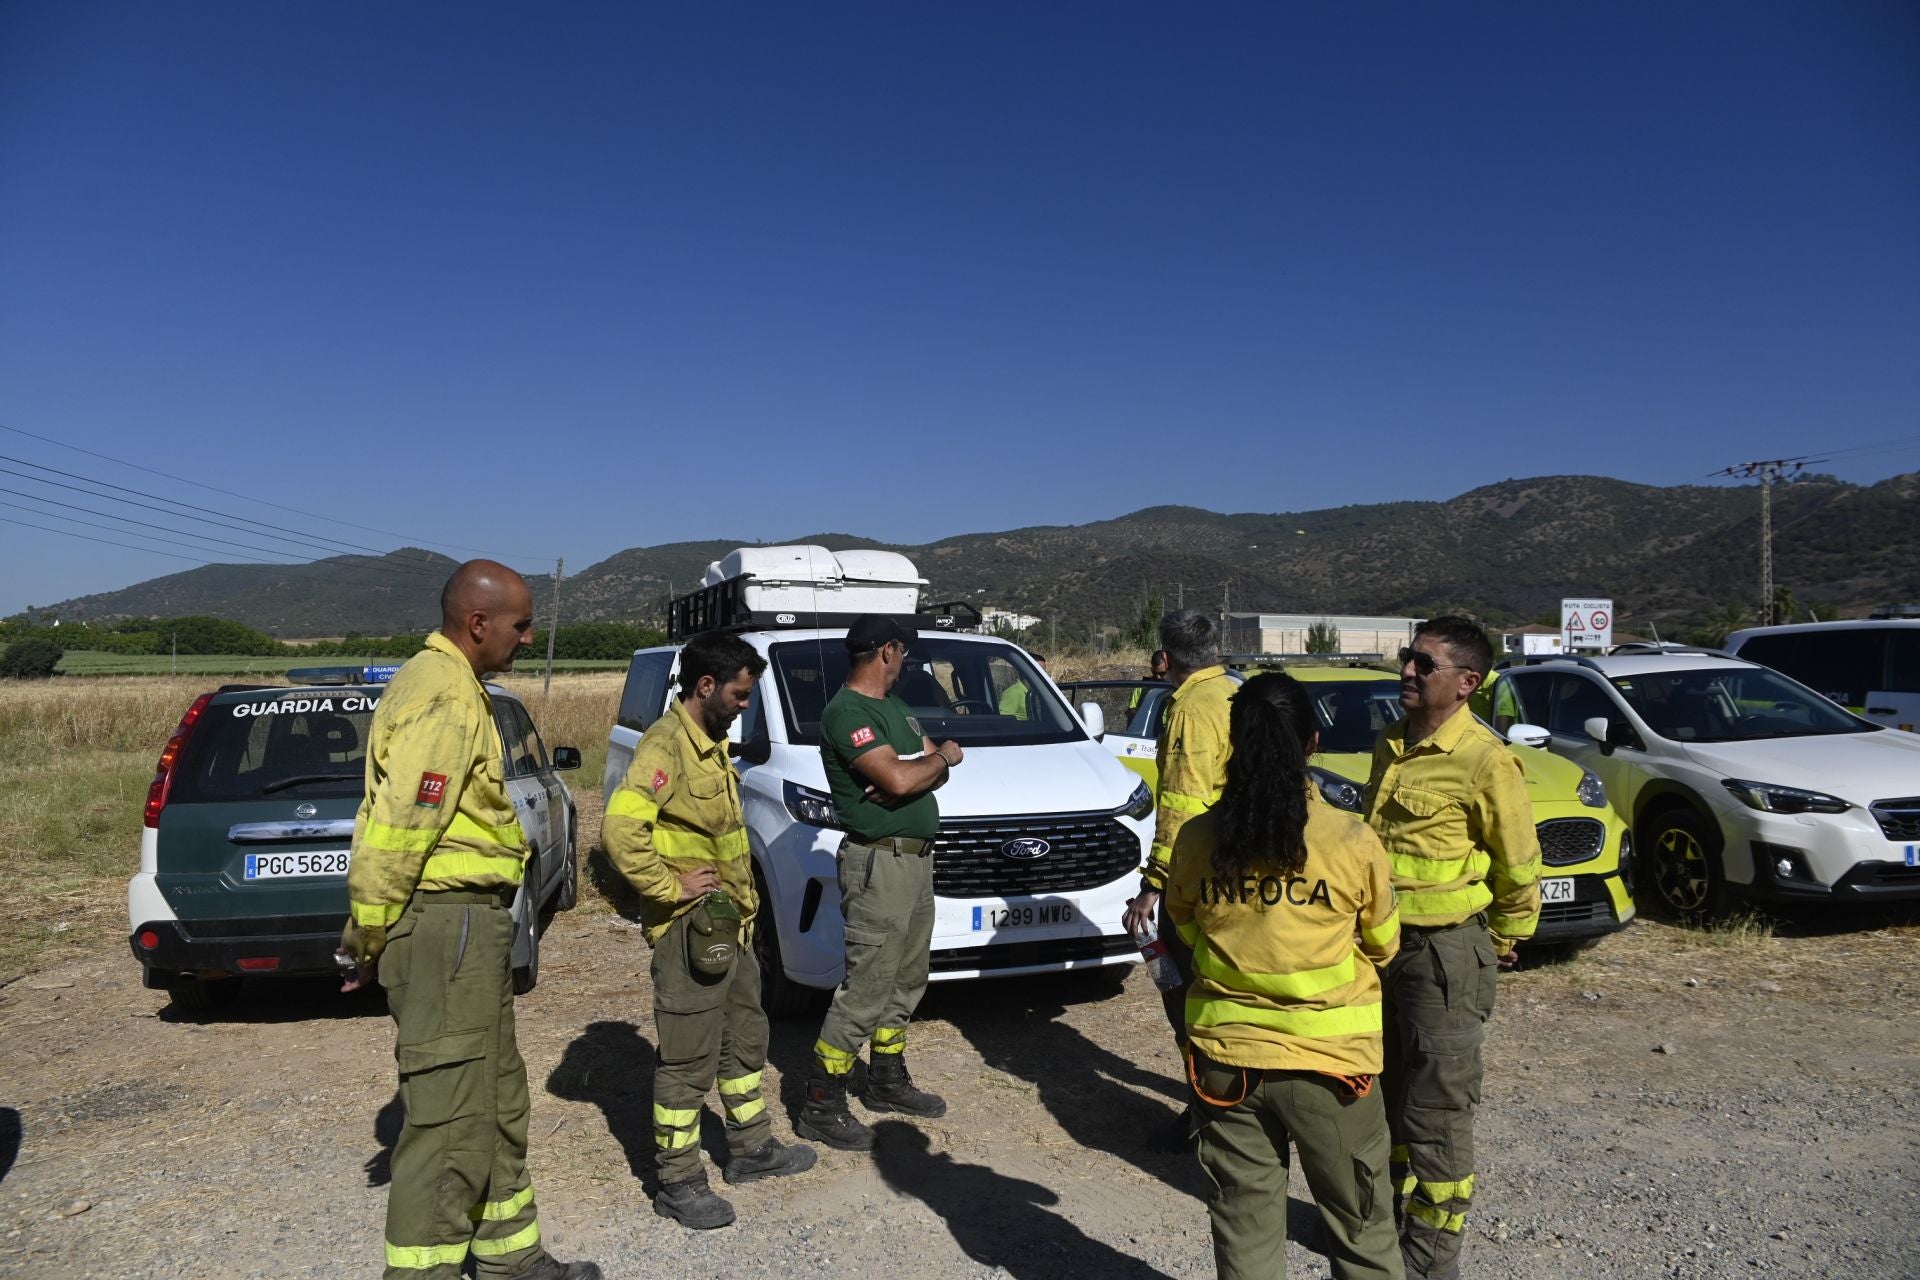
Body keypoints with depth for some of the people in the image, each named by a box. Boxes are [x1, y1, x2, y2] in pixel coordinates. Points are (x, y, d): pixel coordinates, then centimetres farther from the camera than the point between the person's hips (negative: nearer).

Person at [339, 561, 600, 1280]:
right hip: (449, 928, -11)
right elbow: (398, 828, -22)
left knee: (497, 1105, 20)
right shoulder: (446, 696, -18)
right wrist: (370, 937, -12)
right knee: (450, 1121, -2)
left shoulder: (446, 683, 17)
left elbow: (408, 817, 19)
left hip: (470, 928, 11)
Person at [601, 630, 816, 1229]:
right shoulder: (666, 746, -20)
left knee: (745, 1039, 21)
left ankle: (752, 1149, 37)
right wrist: (670, 886, -24)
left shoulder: (710, 742, 11)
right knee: (689, 1060, 2)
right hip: (689, 929, -10)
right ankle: (678, 1183, 16)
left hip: (729, 924, 10)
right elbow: (619, 830, -34)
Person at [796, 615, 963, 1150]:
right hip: (880, 863, -10)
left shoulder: (894, 707, 16)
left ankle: (888, 1082, 34)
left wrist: (914, 774, -12)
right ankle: (820, 1107, 4)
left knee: (906, 984, 19)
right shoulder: (846, 713, -16)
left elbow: (936, 773, 11)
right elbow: (899, 780, -27)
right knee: (866, 991, -6)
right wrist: (944, 756, -7)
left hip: (916, 859, 10)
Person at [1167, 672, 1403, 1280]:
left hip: (1226, 1056, 2)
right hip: (1330, 1058, -1)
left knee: (1244, 1227, 15)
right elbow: (1383, 944, 2)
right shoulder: (1353, 843, -15)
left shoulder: (1196, 839, -10)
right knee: (1361, 1226, 18)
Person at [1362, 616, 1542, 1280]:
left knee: (1436, 1113, 3)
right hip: (1382, 944, 8)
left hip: (1445, 952, -7)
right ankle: (1394, 1220, 37)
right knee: (1388, 1097, 19)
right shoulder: (1390, 744, 6)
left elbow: (1520, 868, -9)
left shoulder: (1485, 761, -17)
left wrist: (1502, 942, 4)